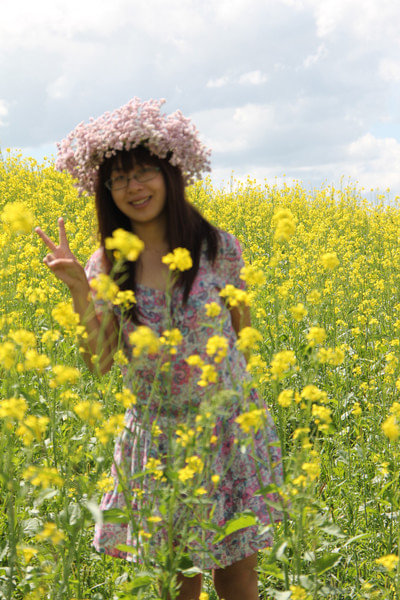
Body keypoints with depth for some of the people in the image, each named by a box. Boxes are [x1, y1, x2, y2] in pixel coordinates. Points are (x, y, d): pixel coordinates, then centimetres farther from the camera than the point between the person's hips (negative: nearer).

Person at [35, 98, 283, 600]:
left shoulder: (219, 248, -8)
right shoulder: (109, 263, -4)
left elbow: (240, 331, 5)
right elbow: (99, 361, -8)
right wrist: (80, 291, -20)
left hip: (228, 428, -1)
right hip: (154, 433, 1)